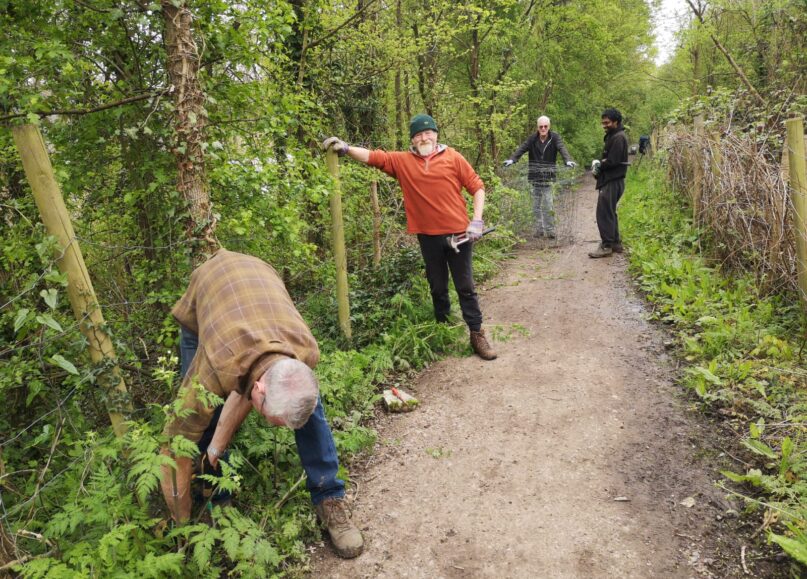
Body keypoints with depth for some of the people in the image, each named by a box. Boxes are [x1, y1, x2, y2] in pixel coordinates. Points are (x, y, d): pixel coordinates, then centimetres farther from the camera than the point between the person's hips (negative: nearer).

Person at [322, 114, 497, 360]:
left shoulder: (453, 157, 1)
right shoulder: (402, 161, 6)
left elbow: (476, 187, 1)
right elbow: (374, 156, -1)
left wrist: (477, 221, -8)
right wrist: (346, 148, -17)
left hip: (458, 233, -2)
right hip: (428, 236, 2)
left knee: (465, 287, 4)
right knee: (438, 288, 13)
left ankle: (477, 335, 13)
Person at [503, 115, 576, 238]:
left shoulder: (555, 137, -2)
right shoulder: (532, 138, 2)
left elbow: (562, 149, -16)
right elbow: (521, 148, -8)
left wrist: (568, 160, -35)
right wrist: (512, 159, -25)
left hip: (548, 178, -2)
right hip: (535, 177, 2)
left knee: (548, 206, -5)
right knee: (536, 206, 8)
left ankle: (550, 231, 3)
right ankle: (539, 229, 17)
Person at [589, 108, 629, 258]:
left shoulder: (618, 138, -14)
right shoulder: (613, 136, 17)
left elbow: (612, 161, -21)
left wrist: (599, 165, -5)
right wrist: (600, 163, 1)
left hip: (612, 182, -11)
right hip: (610, 180, 11)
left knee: (604, 213, -10)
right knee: (609, 213, 16)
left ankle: (607, 246, -8)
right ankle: (615, 243, 24)